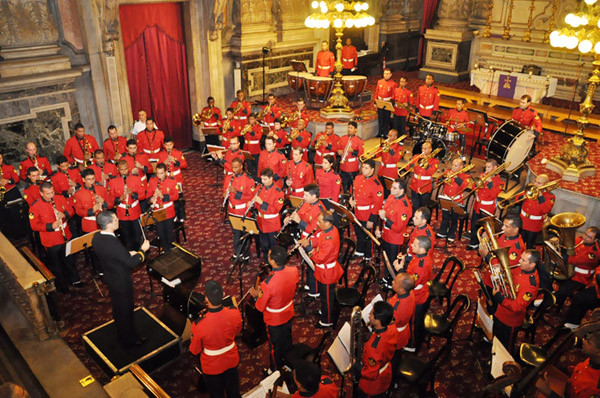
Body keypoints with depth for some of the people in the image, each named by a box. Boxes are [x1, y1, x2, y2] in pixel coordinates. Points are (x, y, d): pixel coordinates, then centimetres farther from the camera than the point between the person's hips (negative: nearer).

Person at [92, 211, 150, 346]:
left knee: (118, 308, 27)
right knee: (125, 311, 13)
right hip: (121, 282, -8)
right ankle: (129, 339, 33)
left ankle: (122, 334, 49)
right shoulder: (113, 243, -36)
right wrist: (142, 250, -14)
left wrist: (127, 254, 4)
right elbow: (132, 263, -27)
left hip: (110, 278, 8)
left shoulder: (96, 238, -9)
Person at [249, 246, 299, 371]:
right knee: (287, 340, 30)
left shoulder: (268, 284, -41)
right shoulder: (293, 270, -23)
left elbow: (260, 307, -24)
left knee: (275, 347, 22)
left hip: (274, 320, -5)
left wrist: (256, 295, -4)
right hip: (289, 313, 5)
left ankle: (276, 371, 46)